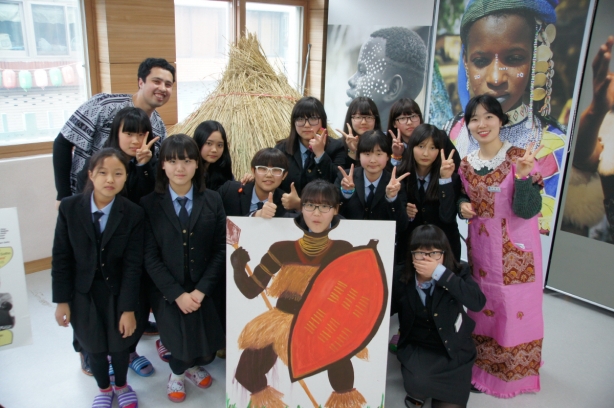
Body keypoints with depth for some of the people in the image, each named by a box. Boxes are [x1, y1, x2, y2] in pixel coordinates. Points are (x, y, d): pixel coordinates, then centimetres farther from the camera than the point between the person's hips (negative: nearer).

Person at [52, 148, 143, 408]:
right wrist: (62, 300, -5)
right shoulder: (69, 207, -12)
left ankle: (122, 386, 46)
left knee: (119, 345, 17)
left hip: (118, 291, -1)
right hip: (83, 292, 1)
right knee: (94, 347, 18)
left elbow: (133, 265, -14)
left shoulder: (133, 213, -16)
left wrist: (129, 308, -13)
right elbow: (61, 257, -6)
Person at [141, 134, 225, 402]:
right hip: (168, 294, -1)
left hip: (205, 292, 2)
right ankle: (178, 372, 37)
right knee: (182, 346, -3)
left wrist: (201, 290, -13)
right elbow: (150, 257, -8)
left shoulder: (213, 201, -2)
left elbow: (221, 250, -4)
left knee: (208, 348, 2)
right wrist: (178, 294, -15)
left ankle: (194, 366, 41)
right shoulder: (149, 204, -5)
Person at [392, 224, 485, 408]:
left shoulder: (458, 272, -14)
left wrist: (440, 273, -36)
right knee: (417, 384, -28)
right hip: (417, 348, 0)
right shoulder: (401, 277, -10)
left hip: (454, 349, 0)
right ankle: (419, 389, 10)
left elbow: (478, 303, -32)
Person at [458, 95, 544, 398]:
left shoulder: (520, 158, -13)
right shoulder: (466, 164, 1)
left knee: (514, 307, 7)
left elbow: (527, 210, -20)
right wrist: (462, 206, -7)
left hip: (515, 251, -4)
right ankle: (483, 366, 36)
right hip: (480, 249, 5)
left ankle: (513, 371, 29)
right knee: (482, 306, 16)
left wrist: (522, 175, -34)